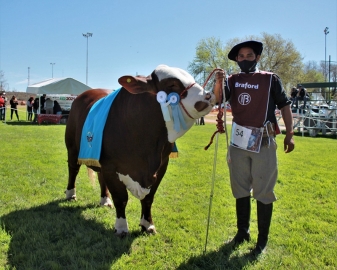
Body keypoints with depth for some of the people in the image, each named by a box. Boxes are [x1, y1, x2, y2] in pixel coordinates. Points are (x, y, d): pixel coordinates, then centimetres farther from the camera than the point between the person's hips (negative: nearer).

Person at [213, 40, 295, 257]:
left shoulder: (271, 79, -1)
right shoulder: (233, 81, 6)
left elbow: (285, 106, 2)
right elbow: (217, 99, -9)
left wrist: (290, 134, -4)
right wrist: (218, 82, -28)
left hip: (264, 142, -4)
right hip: (239, 141, 4)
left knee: (264, 192, 3)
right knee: (240, 190, 15)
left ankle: (263, 240, 16)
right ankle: (243, 232, 31)